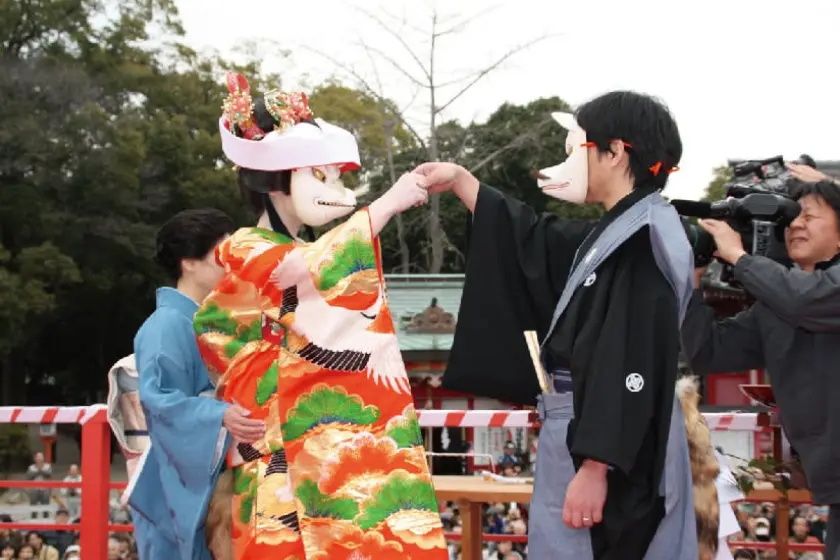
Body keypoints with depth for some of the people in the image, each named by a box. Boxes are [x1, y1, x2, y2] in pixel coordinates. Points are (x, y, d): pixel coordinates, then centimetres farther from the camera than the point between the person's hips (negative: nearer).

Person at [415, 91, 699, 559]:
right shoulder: (614, 235, 14)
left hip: (614, 456, -10)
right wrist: (459, 180, 27)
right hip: (588, 438, 10)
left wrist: (594, 467, -26)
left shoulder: (644, 239, -16)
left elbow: (630, 369, -23)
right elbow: (531, 241, 29)